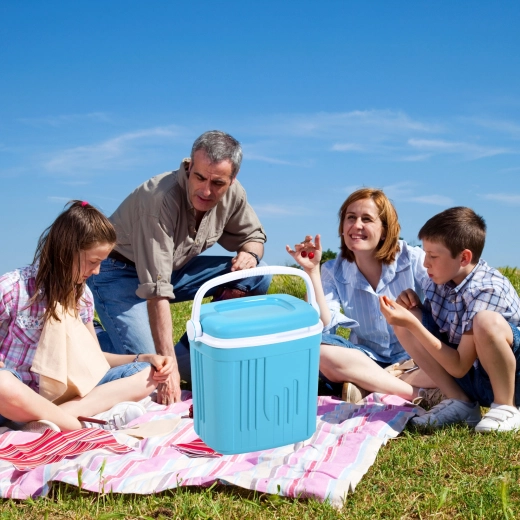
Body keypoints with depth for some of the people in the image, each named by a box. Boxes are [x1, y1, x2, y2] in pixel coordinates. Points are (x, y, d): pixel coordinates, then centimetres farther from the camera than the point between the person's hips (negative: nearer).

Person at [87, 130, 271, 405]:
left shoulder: (233, 194, -14)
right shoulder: (162, 198, -33)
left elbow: (253, 235, 7)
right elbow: (157, 290, -35)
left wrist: (250, 253, -20)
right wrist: (169, 366, -35)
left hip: (174, 267, 6)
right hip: (120, 273, -6)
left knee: (257, 276, -9)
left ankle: (193, 350, 1)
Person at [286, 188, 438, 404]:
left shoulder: (413, 259, -9)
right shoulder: (333, 271, -4)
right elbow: (322, 327, -16)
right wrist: (312, 271, -22)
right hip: (367, 361, 2)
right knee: (320, 350, -30)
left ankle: (369, 388, -25)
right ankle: (419, 394, -26)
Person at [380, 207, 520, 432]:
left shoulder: (487, 290, -25)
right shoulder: (439, 279, -4)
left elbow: (459, 367, -24)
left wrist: (412, 324, -28)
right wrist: (410, 305, -11)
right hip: (468, 378, 7)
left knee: (487, 321, -37)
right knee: (402, 322, -7)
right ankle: (460, 402, -3)